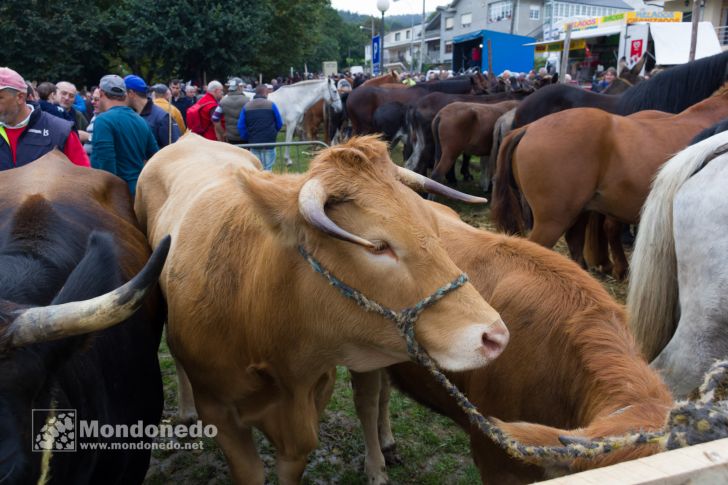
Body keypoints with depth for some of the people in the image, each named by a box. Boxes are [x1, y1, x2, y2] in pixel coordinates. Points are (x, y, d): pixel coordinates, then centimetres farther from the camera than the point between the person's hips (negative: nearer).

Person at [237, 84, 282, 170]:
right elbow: (279, 123, 1)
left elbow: (241, 126, -1)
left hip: (254, 143, 3)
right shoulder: (271, 105, -5)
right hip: (269, 142, -3)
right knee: (267, 169, 3)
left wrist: (247, 139, 9)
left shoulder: (246, 106, 3)